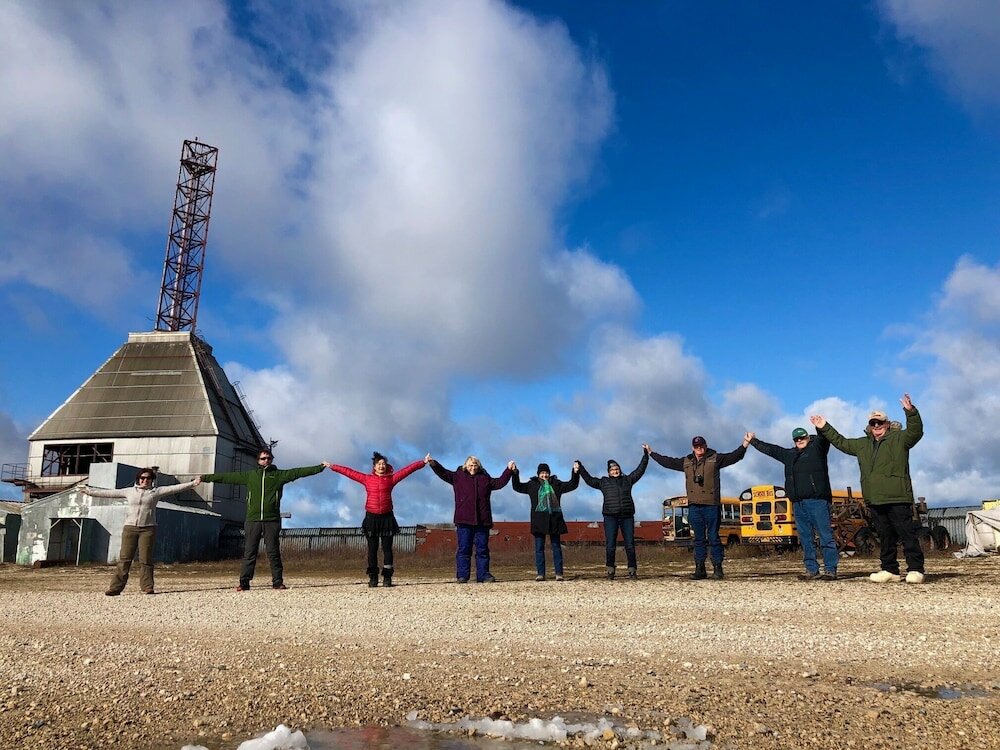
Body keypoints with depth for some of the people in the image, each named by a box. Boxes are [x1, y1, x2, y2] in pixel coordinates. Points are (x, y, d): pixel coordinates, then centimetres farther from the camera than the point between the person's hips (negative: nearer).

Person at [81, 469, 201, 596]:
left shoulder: (156, 491, 8)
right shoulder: (129, 491, 13)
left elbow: (174, 488, 0)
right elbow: (109, 493, 16)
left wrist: (192, 484, -9)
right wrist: (90, 491, 17)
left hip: (148, 529, -1)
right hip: (130, 528, 1)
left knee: (146, 560, -1)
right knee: (124, 559, -1)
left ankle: (147, 587, 4)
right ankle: (116, 587, 2)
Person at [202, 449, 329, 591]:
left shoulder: (279, 475, 9)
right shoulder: (249, 475, 14)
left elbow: (299, 472, 2)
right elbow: (227, 476, 14)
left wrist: (320, 467, -5)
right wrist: (204, 477, 13)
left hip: (272, 520, -1)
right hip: (252, 520, 1)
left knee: (273, 552, 0)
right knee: (249, 552, 2)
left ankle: (277, 582, 5)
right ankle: (244, 582, 5)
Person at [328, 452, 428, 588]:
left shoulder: (391, 478, 4)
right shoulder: (367, 479, 5)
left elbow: (408, 469, 2)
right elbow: (348, 472, 8)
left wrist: (423, 462, -1)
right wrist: (332, 466, 9)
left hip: (387, 517, 0)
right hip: (371, 517, 0)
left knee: (387, 548, 1)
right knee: (372, 549, 4)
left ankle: (387, 578, 4)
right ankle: (373, 578, 9)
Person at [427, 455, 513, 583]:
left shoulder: (485, 478, 16)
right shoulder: (458, 476, 9)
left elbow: (500, 482, 18)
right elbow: (443, 473, 3)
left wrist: (508, 470, 10)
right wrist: (433, 463, -12)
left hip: (482, 521, 2)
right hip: (464, 520, -2)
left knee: (483, 549, 4)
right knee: (463, 549, -1)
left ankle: (483, 575, 9)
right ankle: (462, 576, 3)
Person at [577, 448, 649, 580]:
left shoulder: (627, 480, 15)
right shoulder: (604, 482, 13)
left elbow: (640, 470, 16)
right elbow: (589, 480, 12)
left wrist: (646, 455, 14)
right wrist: (580, 469, 7)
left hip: (627, 516, 1)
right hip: (610, 517, -1)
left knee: (630, 545, 0)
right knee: (610, 545, -5)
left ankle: (632, 570, 4)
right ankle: (610, 570, 3)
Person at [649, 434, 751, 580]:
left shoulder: (715, 459, 2)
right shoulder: (686, 462, 13)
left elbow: (734, 456, -6)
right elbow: (667, 462, 23)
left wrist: (745, 444, -20)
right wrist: (651, 453, 28)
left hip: (711, 506, -4)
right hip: (694, 506, 4)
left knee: (713, 538, -1)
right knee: (699, 539, 8)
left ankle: (718, 569, 5)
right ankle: (700, 569, 11)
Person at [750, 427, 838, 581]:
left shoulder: (817, 447, 6)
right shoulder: (789, 454, 21)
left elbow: (823, 438, -13)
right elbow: (769, 449, 30)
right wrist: (753, 441, 35)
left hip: (817, 500, -6)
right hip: (798, 503, 6)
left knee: (826, 536, -6)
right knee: (805, 538, 8)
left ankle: (830, 570, -4)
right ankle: (812, 570, 12)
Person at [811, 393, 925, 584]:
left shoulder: (899, 439, 2)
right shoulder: (862, 444, 19)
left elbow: (916, 431, -15)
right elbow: (841, 442, 28)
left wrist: (910, 411, -30)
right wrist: (825, 428, 25)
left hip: (898, 499, -6)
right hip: (875, 501, 6)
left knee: (907, 534, -5)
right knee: (885, 537, 10)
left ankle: (915, 570, -2)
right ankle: (890, 570, 16)